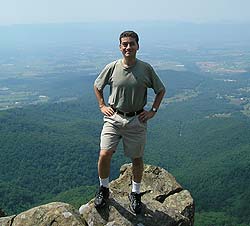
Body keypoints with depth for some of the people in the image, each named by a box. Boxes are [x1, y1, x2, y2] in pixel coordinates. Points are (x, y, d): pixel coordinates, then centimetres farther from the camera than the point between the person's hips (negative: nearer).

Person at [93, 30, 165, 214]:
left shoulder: (146, 69, -6)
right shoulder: (112, 68, -4)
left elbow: (161, 90, 8)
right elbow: (97, 86, 14)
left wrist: (153, 111, 2)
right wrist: (102, 106, 6)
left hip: (137, 120, 0)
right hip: (113, 118, 0)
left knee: (137, 159, 10)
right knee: (104, 154, -11)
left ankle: (135, 194, 31)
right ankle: (104, 189, 15)